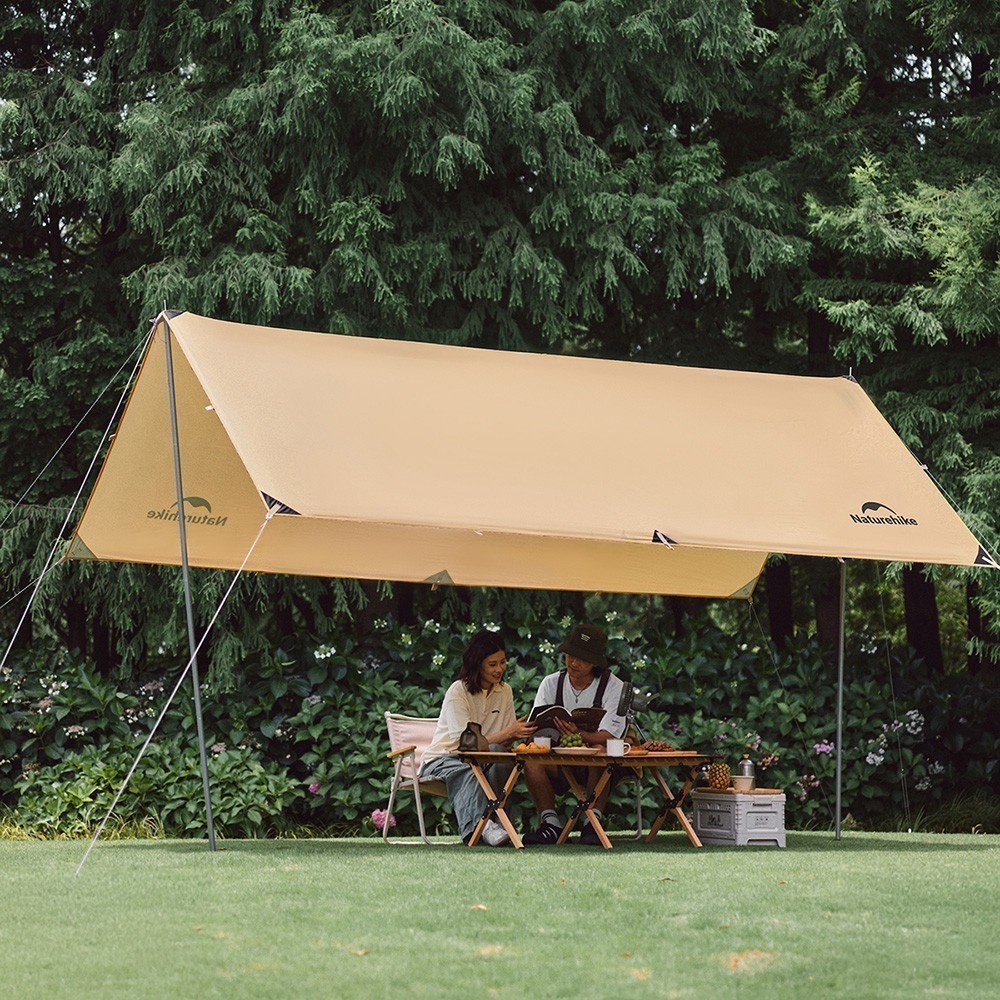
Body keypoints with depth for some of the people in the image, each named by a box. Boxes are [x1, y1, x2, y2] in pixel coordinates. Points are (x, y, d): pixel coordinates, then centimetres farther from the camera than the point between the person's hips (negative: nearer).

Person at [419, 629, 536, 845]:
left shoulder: (504, 691, 8)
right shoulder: (457, 692, -11)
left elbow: (507, 741, 6)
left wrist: (519, 733, -19)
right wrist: (507, 733, -29)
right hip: (442, 758, -4)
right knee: (467, 773, -41)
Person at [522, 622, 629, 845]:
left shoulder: (614, 687, -5)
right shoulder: (551, 683, 5)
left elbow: (608, 737, -16)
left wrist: (578, 734, -36)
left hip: (597, 768, -3)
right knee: (531, 757, -27)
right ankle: (550, 823, -22)